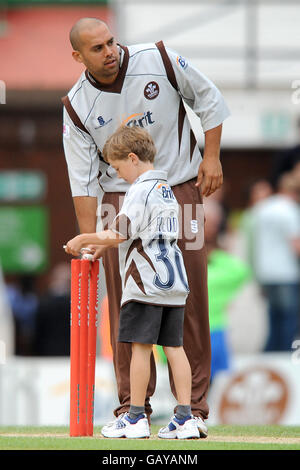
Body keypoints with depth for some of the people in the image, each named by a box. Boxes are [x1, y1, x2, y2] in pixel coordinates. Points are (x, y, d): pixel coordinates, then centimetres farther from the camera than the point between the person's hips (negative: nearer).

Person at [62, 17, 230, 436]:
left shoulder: (158, 60, -8)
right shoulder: (77, 107, -6)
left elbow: (208, 99, 5)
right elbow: (83, 180, -6)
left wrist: (212, 155, -2)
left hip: (180, 188, -1)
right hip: (120, 200, 1)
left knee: (189, 298, -4)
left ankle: (193, 406, 0)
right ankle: (133, 405, 6)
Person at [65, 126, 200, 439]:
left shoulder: (140, 190, -12)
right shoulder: (166, 190, 17)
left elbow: (120, 234, -19)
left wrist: (84, 239, -7)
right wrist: (102, 245, 25)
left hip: (145, 282, -8)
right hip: (174, 282, 8)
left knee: (140, 345, -3)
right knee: (174, 346, 6)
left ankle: (136, 417, 0)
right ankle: (185, 418, 1)